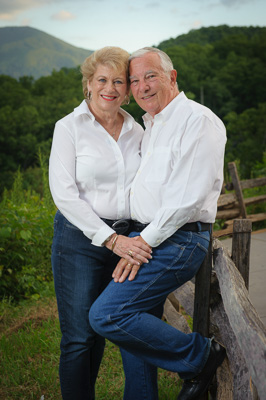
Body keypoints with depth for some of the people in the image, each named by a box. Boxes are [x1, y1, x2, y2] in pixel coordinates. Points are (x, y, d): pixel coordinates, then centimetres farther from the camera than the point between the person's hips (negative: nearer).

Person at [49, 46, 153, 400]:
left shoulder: (136, 131, 10)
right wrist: (111, 239, -18)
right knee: (79, 337, 3)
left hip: (128, 240, 4)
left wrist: (144, 238, 2)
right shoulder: (69, 127, -4)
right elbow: (64, 194, -12)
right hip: (80, 241, -4)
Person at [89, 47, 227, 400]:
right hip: (148, 236, 9)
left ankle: (203, 355, -3)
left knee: (107, 315, -16)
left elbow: (189, 197, -19)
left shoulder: (198, 121, -10)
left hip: (177, 239, -9)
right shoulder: (150, 126, 20)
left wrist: (145, 241, -16)